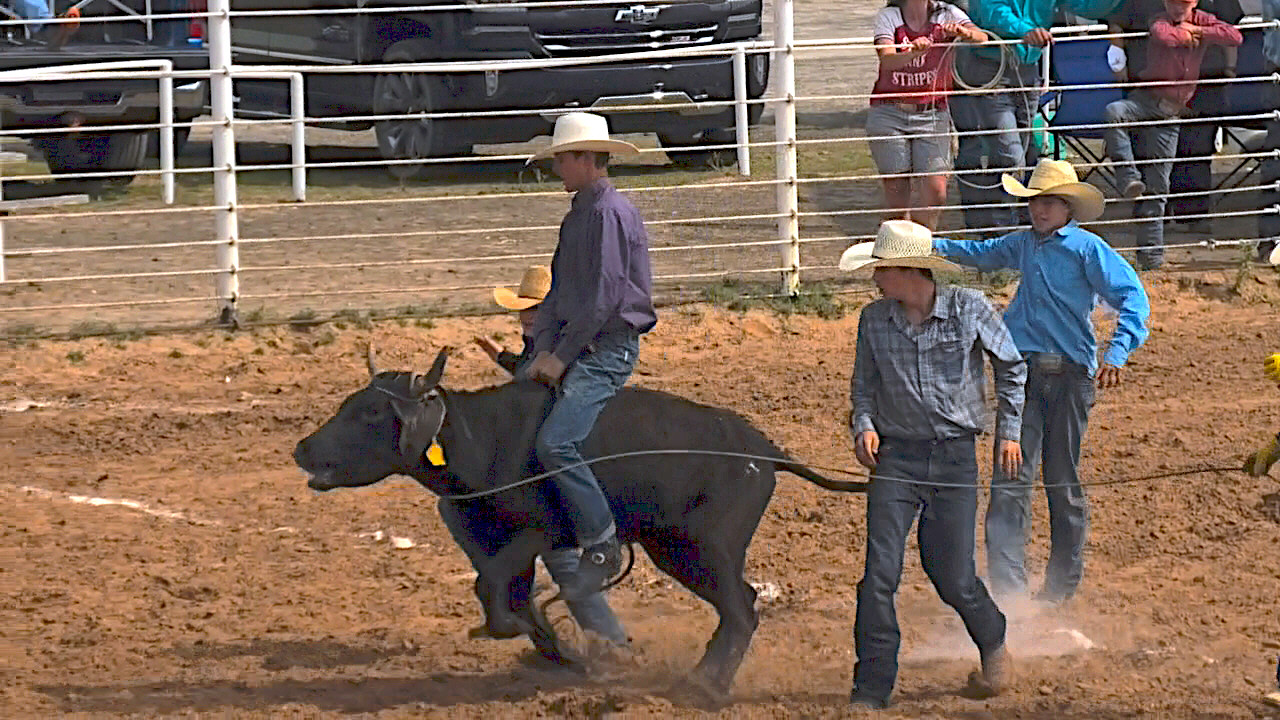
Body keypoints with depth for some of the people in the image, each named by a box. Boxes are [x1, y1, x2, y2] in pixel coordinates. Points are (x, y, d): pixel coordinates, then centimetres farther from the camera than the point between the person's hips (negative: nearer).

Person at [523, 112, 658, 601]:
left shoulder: (610, 213, -14)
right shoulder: (578, 215, 17)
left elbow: (603, 297, -19)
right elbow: (559, 291, 18)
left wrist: (563, 357, -16)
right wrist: (544, 350, 4)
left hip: (608, 350, -10)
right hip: (576, 346, 10)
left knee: (554, 442, -23)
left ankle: (601, 547, -12)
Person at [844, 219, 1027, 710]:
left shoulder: (969, 310, -6)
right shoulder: (874, 320, 0)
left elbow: (1011, 366, 10)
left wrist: (1008, 430, 8)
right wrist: (863, 426, -8)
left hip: (955, 457, -2)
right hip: (896, 458, 2)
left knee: (952, 578, 2)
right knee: (879, 574, -9)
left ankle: (994, 643, 34)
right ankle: (871, 690, -3)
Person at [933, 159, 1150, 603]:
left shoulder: (1087, 248, -6)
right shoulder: (1024, 245, 12)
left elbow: (1132, 296, -14)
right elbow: (984, 254, 35)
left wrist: (1117, 353, -27)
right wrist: (937, 247, 28)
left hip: (1069, 374, -4)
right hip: (1025, 370, 4)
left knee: (1062, 480, 7)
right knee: (1011, 478, -6)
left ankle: (1063, 583, 22)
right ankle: (1006, 581, -8)